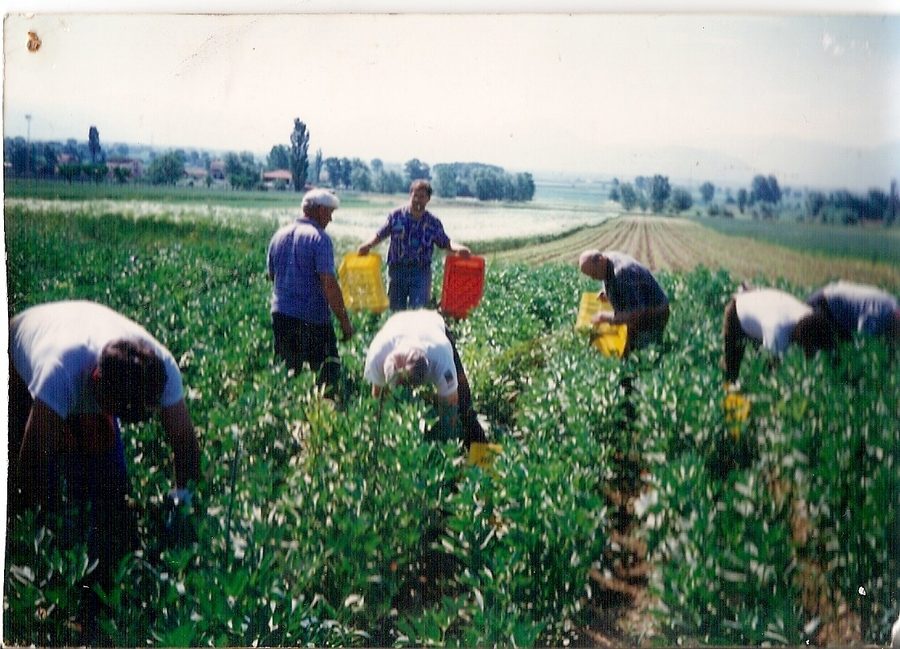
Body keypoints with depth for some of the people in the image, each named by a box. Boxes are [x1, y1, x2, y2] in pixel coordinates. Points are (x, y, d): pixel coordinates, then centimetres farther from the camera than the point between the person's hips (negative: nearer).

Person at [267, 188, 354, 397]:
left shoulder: (279, 235, 10)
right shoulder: (319, 238, -11)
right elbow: (329, 283, -18)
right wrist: (344, 320, -14)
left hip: (280, 314, 6)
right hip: (313, 317, -6)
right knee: (328, 369, 3)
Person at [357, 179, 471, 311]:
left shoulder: (433, 222, 2)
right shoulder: (396, 216, 1)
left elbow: (445, 242, 7)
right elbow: (380, 235, 7)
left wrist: (458, 248, -13)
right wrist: (368, 245, -11)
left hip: (421, 271, -1)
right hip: (397, 269, 1)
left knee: (419, 309, -10)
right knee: (397, 309, 9)